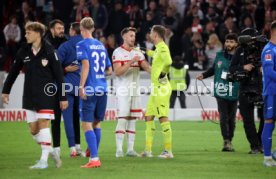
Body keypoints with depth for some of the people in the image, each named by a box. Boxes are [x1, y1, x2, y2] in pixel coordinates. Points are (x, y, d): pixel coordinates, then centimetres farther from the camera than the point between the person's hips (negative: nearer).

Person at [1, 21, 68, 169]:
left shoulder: (49, 51, -8)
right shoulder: (23, 51, 5)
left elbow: (58, 75, -6)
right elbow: (13, 72, 14)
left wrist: (62, 97, -8)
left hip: (46, 94, -5)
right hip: (29, 95, 5)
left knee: (43, 123, -13)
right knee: (33, 129, 3)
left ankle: (44, 160, -11)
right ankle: (50, 151, 21)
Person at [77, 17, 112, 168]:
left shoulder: (82, 45, -4)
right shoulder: (101, 45, 17)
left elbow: (86, 65, -18)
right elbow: (109, 71, 19)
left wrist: (81, 86, -19)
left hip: (90, 89, -7)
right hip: (102, 88, 7)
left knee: (86, 124, -6)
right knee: (96, 123, 18)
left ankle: (94, 159, -14)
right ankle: (94, 154, 27)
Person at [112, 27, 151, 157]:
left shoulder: (137, 53, 13)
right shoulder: (118, 52, -5)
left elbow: (147, 67, 3)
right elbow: (117, 72, -15)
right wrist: (131, 62, -22)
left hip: (135, 91, 6)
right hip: (123, 91, -6)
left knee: (132, 120, 5)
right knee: (122, 119, -11)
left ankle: (130, 149, 8)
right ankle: (119, 149, -11)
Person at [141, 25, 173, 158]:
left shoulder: (162, 48, -14)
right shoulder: (158, 48, 16)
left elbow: (168, 61, -31)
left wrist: (163, 73, -18)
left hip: (161, 87, -10)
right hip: (156, 88, 10)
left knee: (163, 118, -8)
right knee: (148, 117, 11)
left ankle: (168, 151, -6)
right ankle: (148, 150, 15)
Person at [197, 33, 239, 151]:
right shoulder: (219, 55, 7)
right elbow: (213, 69, 22)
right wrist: (204, 75, 11)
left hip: (233, 93, -1)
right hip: (221, 92, 1)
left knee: (231, 118, 7)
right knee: (224, 117, -8)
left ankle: (229, 141, 19)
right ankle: (226, 141, -11)